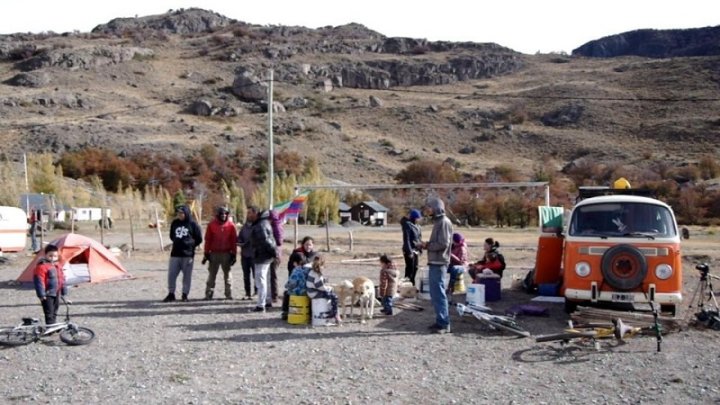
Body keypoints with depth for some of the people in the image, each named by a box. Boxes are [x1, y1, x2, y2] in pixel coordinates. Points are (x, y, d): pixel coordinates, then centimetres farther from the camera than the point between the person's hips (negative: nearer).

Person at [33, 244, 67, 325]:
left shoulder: (58, 266, 11)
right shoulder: (42, 267, -15)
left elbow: (62, 279, 19)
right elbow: (39, 281, -18)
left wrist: (64, 292, 19)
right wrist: (41, 294, -20)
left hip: (56, 294, 8)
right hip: (47, 294, -8)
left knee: (54, 312, 16)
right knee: (49, 313, -7)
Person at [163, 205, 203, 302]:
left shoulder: (193, 224, -4)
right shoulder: (174, 223, 7)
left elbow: (199, 239, 1)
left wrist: (190, 245, 1)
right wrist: (178, 243, 11)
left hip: (188, 254, -3)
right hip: (175, 254, 3)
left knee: (187, 275, 3)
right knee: (171, 274, 2)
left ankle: (185, 294, 13)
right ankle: (171, 294, 13)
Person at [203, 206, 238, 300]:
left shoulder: (231, 225, 0)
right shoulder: (211, 224, -1)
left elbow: (233, 241, 1)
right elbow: (208, 239, 1)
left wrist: (234, 254, -1)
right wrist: (206, 253, -2)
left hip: (227, 253, 0)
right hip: (214, 253, 0)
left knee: (227, 273, 6)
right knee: (212, 274, 5)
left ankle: (229, 294, 11)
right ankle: (208, 294, 9)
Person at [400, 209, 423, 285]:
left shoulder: (416, 226, 12)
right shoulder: (407, 225, -14)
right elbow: (406, 239, -19)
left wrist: (420, 249, 13)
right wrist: (409, 252, -22)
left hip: (415, 251, 9)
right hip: (410, 251, -9)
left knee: (415, 268, 14)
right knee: (410, 269, -7)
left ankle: (412, 284, 26)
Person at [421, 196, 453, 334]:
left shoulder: (444, 222, -13)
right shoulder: (437, 221, 16)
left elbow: (443, 244, -19)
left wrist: (427, 245, -9)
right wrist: (427, 245, 6)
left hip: (439, 263, -10)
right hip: (434, 262, 10)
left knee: (439, 294, -7)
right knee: (435, 294, 14)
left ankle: (444, 324, -2)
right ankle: (440, 321, 22)